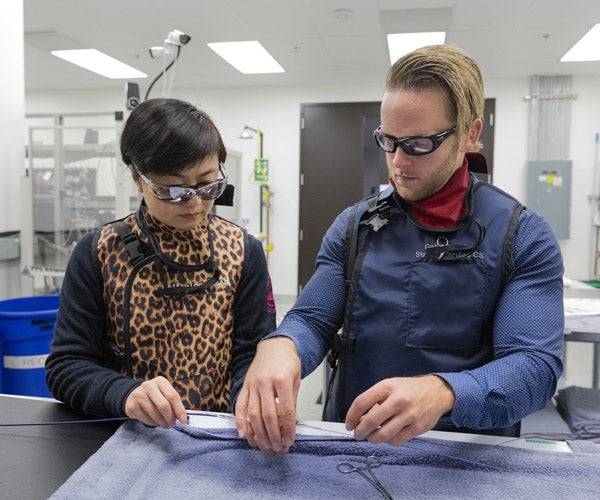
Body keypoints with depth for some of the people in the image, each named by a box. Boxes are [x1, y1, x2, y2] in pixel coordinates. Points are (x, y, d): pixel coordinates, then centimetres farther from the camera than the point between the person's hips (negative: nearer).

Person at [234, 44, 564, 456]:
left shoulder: (525, 237, -4)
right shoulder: (353, 226, 6)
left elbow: (536, 365, -13)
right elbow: (313, 319, 1)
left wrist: (443, 393, -33)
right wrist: (279, 345, -23)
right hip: (351, 441, 3)